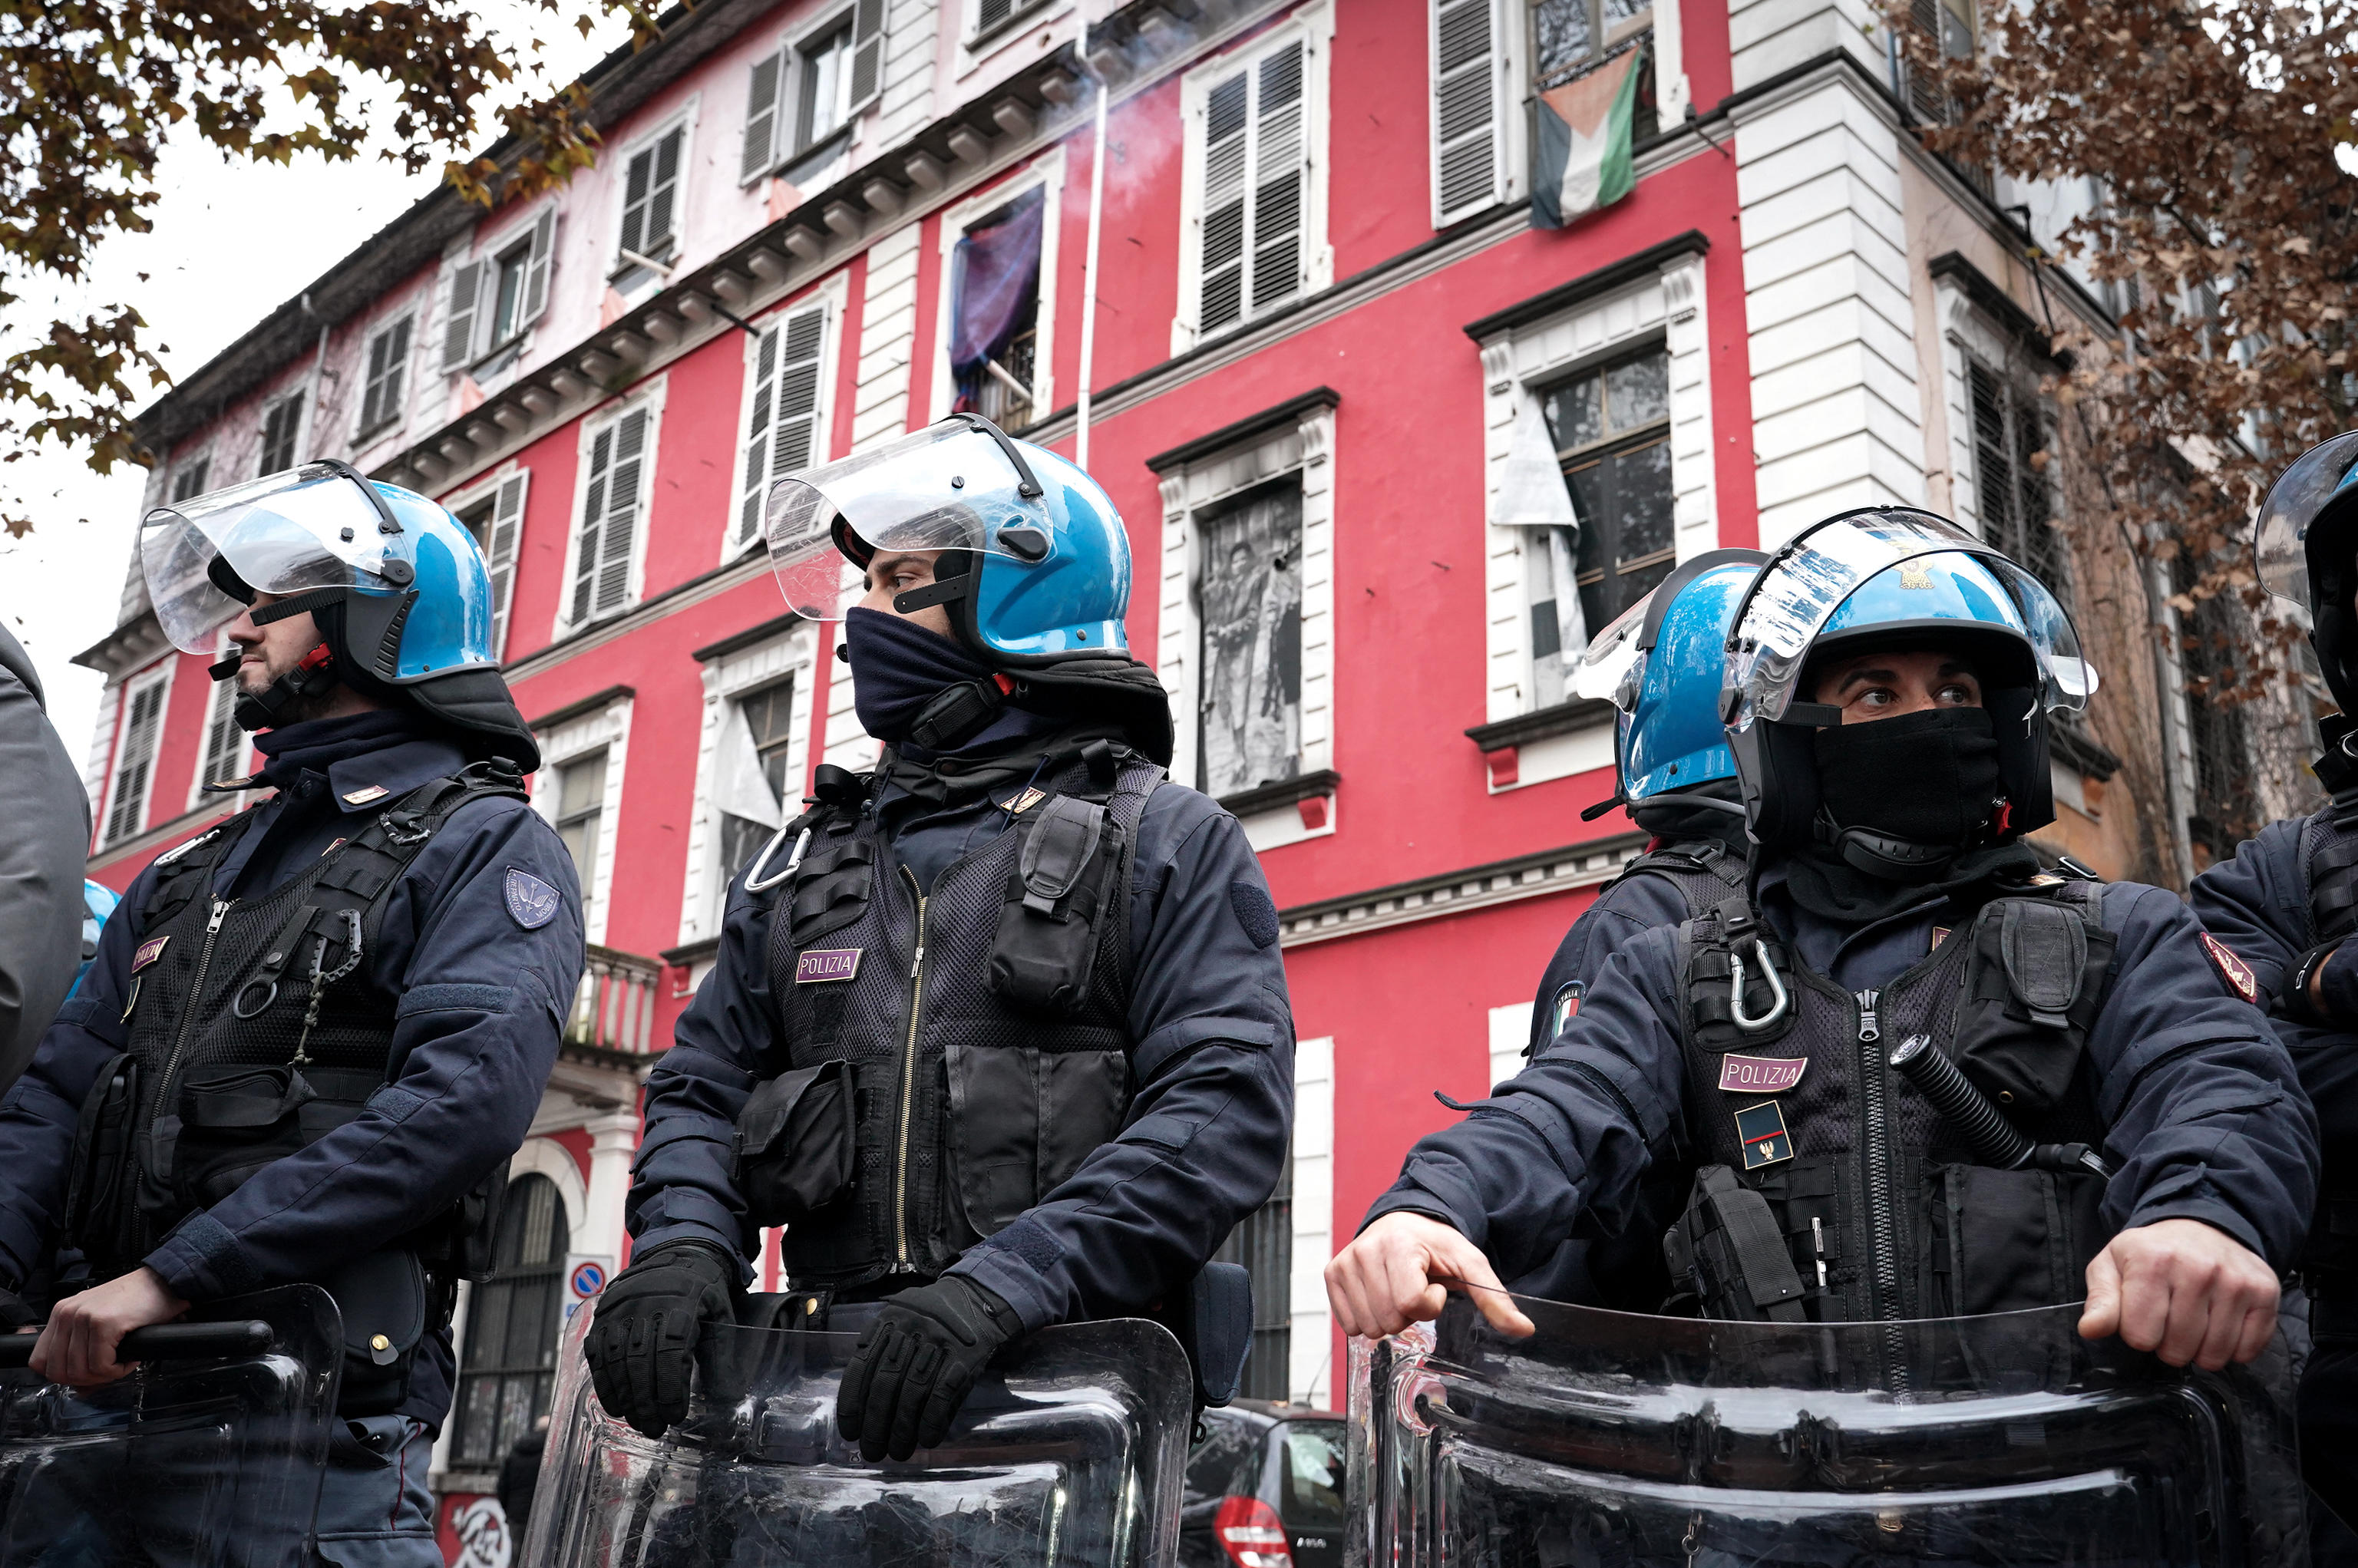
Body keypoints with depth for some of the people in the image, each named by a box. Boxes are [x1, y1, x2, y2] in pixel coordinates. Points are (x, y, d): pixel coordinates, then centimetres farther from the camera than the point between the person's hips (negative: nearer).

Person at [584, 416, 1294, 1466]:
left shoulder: (1167, 841, 5)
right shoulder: (805, 863, 22)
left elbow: (1225, 1102, -7)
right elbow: (705, 1080, 20)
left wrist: (1004, 1284, -19)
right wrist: (682, 1243, -2)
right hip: (843, 1383, 4)